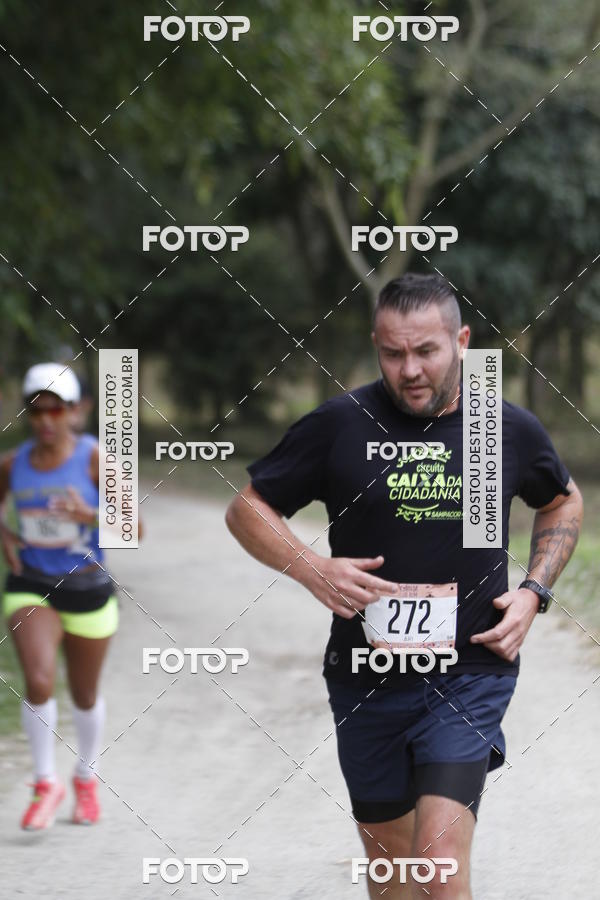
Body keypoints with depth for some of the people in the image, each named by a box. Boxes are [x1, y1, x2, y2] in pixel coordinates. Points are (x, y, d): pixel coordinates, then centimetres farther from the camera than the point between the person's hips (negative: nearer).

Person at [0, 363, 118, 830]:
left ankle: (87, 778, 41)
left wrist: (90, 516, -32)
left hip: (88, 590, -1)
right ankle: (46, 783, -4)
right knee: (39, 682, -21)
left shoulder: (95, 458, -12)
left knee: (85, 694, 14)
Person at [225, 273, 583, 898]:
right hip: (366, 678, 1)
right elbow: (247, 508, 4)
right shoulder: (339, 425, -5)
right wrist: (310, 569, -13)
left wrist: (534, 592, 4)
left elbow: (563, 503, 20)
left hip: (470, 674, -1)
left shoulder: (511, 430, -1)